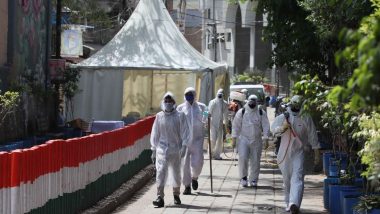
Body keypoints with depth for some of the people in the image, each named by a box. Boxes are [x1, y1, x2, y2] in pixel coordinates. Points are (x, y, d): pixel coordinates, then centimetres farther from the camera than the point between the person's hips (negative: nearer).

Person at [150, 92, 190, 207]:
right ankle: (160, 197, -16)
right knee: (161, 172, -13)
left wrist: (184, 147, -13)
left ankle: (176, 195, 32)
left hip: (175, 149, 0)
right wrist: (153, 150, 10)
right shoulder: (159, 116, 4)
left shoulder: (180, 116, -3)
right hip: (162, 149, 1)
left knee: (176, 173, 11)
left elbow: (185, 133, -3)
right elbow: (155, 134, 10)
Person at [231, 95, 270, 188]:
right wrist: (234, 138, -2)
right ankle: (243, 177, 0)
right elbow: (236, 125, 3)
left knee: (255, 161, 4)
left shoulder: (261, 113, 4)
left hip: (256, 140, 1)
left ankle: (253, 180, 15)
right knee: (243, 158, -15)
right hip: (243, 139, -1)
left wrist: (266, 138, -9)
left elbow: (266, 126, 2)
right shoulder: (242, 112, 2)